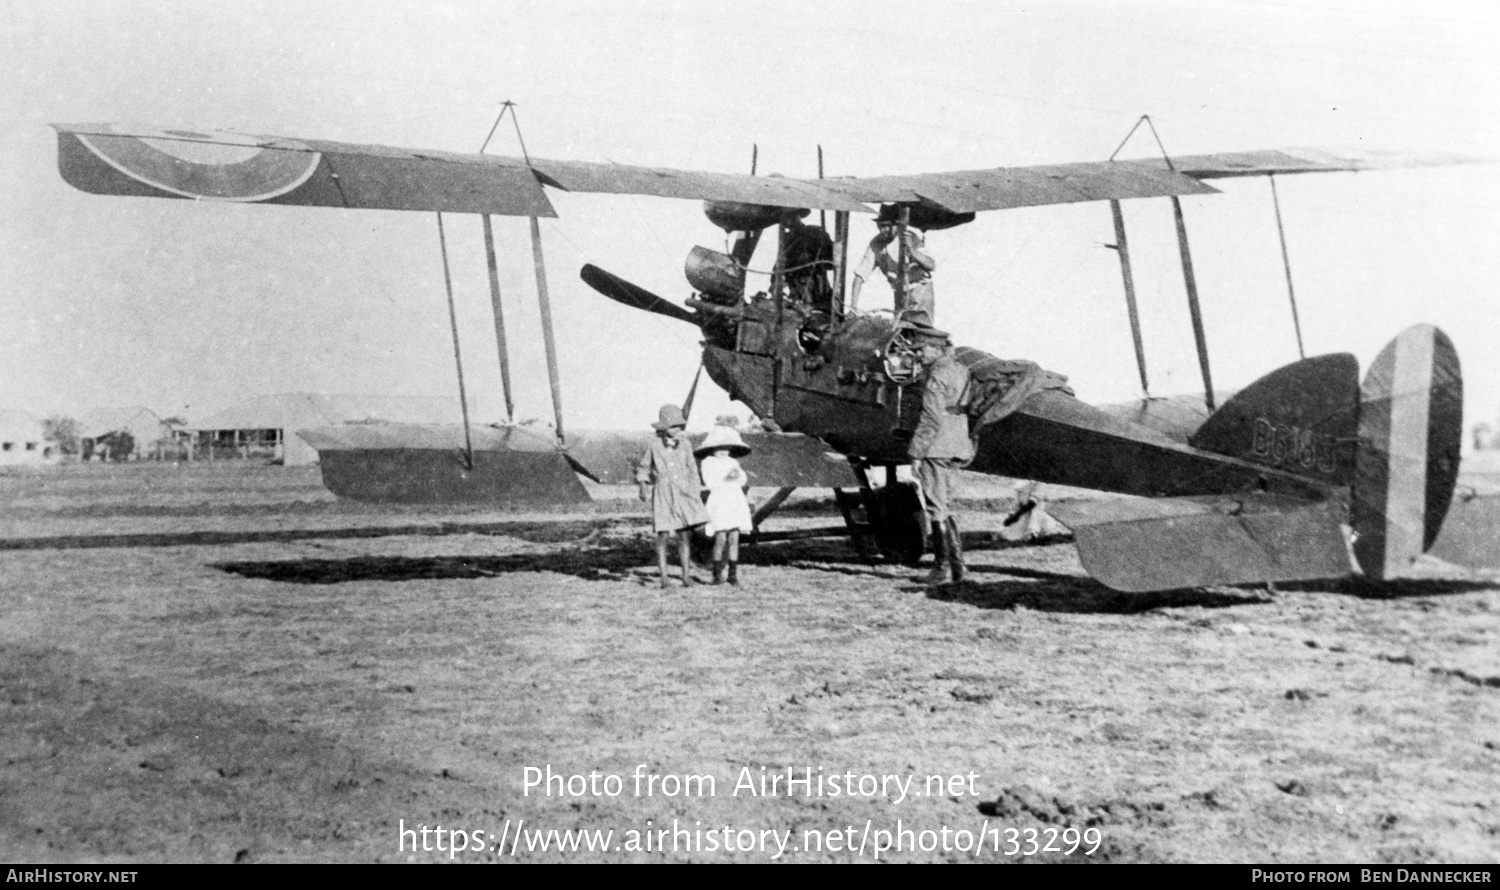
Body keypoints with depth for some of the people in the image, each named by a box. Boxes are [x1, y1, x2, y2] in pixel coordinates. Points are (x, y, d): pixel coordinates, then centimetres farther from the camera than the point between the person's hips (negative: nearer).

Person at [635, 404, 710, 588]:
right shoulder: (654, 446, -2)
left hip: (682, 494, 2)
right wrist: (644, 487, 1)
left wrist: (694, 493, 3)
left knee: (684, 535, -1)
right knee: (663, 536, -4)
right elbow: (642, 467, 12)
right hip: (662, 495, -2)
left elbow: (692, 470, 9)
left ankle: (686, 576, 5)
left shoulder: (684, 444, 2)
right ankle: (663, 577, 3)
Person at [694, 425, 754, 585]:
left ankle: (733, 574, 4)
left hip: (736, 501, 5)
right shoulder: (707, 463, 3)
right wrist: (725, 480, -17)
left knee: (734, 539, 0)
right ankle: (717, 574, -2)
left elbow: (744, 480, 6)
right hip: (718, 501, -4)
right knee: (721, 539, -11)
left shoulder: (733, 463, 18)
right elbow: (709, 483, -8)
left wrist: (738, 476, -14)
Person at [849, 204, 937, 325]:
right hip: (900, 292, 4)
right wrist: (853, 307, -17)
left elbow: (932, 265, -24)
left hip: (920, 288, -4)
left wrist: (912, 251, -41)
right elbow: (860, 275, -9)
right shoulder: (876, 243, -9)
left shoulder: (913, 236, -17)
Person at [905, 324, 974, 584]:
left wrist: (916, 452, -16)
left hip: (936, 450, -9)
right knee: (944, 508, 16)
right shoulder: (960, 370, 12)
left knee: (936, 508, -3)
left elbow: (932, 419, -20)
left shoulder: (936, 377, -16)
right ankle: (957, 563, 17)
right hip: (955, 448, 9)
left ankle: (943, 566, -1)